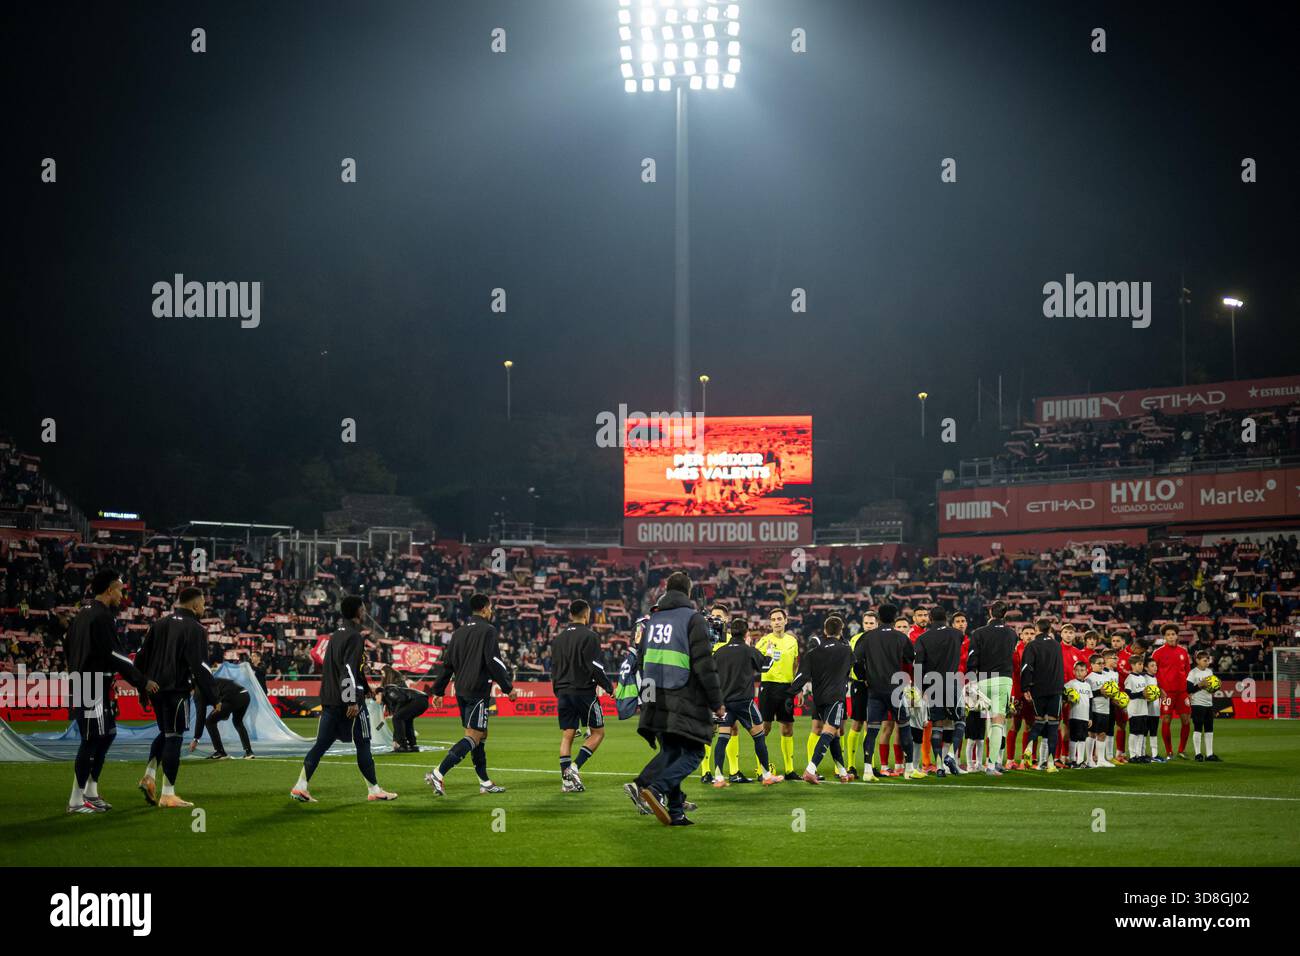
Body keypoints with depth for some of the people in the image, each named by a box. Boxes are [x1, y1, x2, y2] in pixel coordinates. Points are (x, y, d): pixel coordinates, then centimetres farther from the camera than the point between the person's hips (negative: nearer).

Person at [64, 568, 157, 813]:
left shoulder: (83, 613, 14)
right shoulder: (101, 616, -16)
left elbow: (67, 646, 22)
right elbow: (114, 655, -20)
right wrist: (142, 681, -15)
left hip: (82, 683, 10)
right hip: (93, 689, -10)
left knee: (107, 734, 16)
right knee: (92, 740, -7)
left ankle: (91, 791, 21)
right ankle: (77, 800, -4)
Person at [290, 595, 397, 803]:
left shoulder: (337, 634, 17)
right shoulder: (354, 637, -11)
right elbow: (349, 670, -20)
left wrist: (364, 687, 34)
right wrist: (353, 701, -22)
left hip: (329, 700, 8)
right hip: (348, 700, -8)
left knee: (321, 744, 6)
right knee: (363, 744, 2)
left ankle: (301, 787, -2)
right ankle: (374, 790, 8)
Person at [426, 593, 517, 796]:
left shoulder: (459, 632, 14)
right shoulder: (488, 631, -7)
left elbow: (447, 663, 15)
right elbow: (494, 662, -13)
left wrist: (438, 691, 18)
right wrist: (509, 687, -7)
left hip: (461, 691, 8)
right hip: (478, 691, -8)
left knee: (481, 734, 16)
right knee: (473, 736, -10)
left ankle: (485, 782, 18)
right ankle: (438, 774, -22)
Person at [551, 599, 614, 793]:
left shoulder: (558, 638, 13)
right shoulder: (589, 636, -8)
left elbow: (553, 669, 16)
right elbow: (596, 667, -14)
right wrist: (609, 688, -2)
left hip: (563, 692, 6)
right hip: (584, 691, -6)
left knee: (567, 736, 7)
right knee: (598, 732, 6)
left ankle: (566, 780, 1)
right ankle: (575, 767, -10)